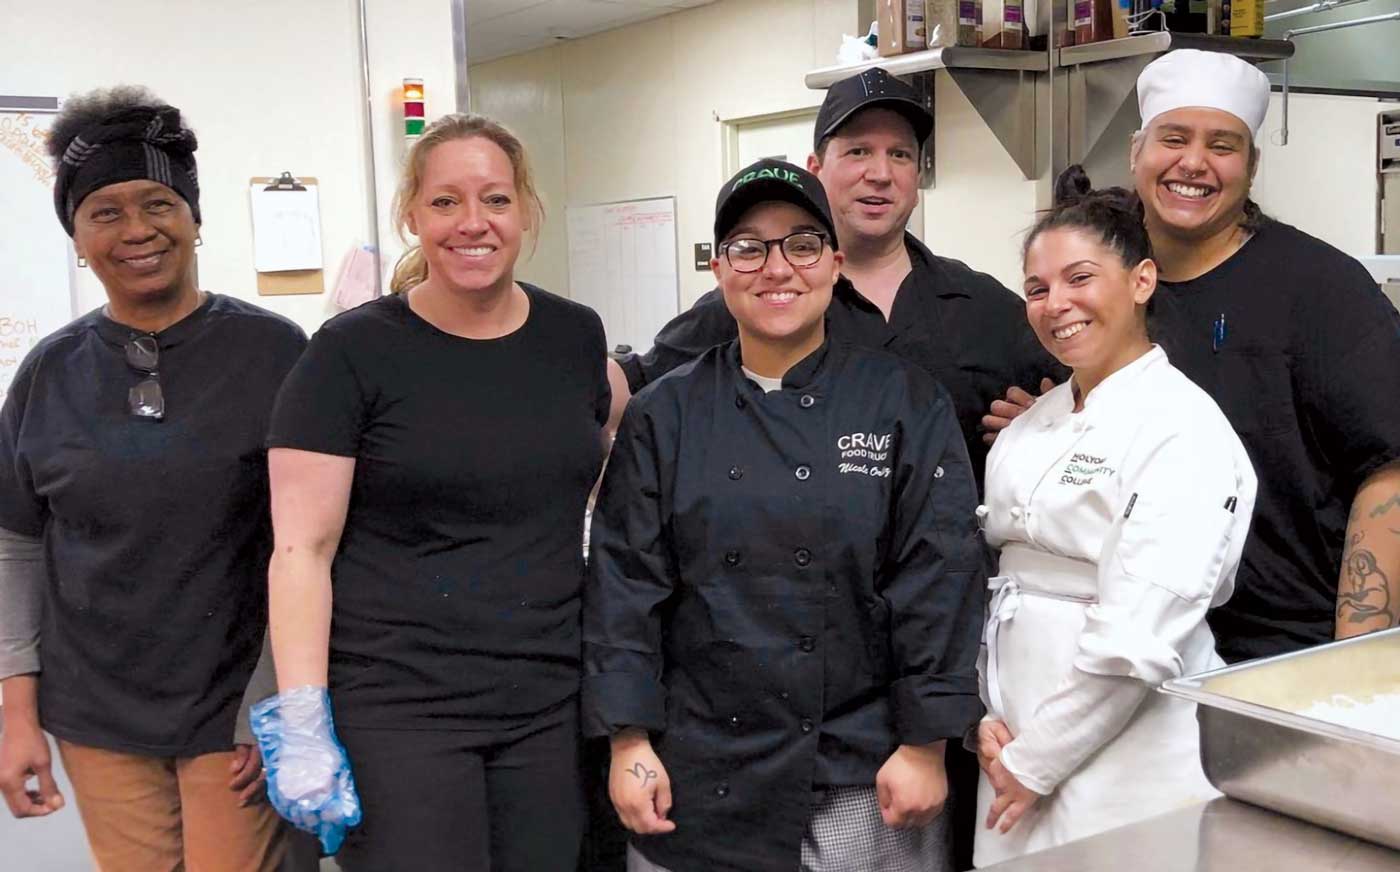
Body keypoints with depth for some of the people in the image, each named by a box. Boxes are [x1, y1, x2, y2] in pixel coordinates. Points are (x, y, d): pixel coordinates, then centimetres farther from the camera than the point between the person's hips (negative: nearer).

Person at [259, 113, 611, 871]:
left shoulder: (576, 335, 6)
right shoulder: (351, 353, -6)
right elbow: (302, 551, -8)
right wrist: (303, 722, -15)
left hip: (552, 707, 4)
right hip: (395, 714, -3)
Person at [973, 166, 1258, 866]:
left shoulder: (1185, 429, -13)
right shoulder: (1031, 426, 9)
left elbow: (1140, 636, -19)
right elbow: (998, 577, 11)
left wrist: (1036, 762, -14)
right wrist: (985, 718, -1)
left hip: (1124, 767, -6)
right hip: (1014, 749, 6)